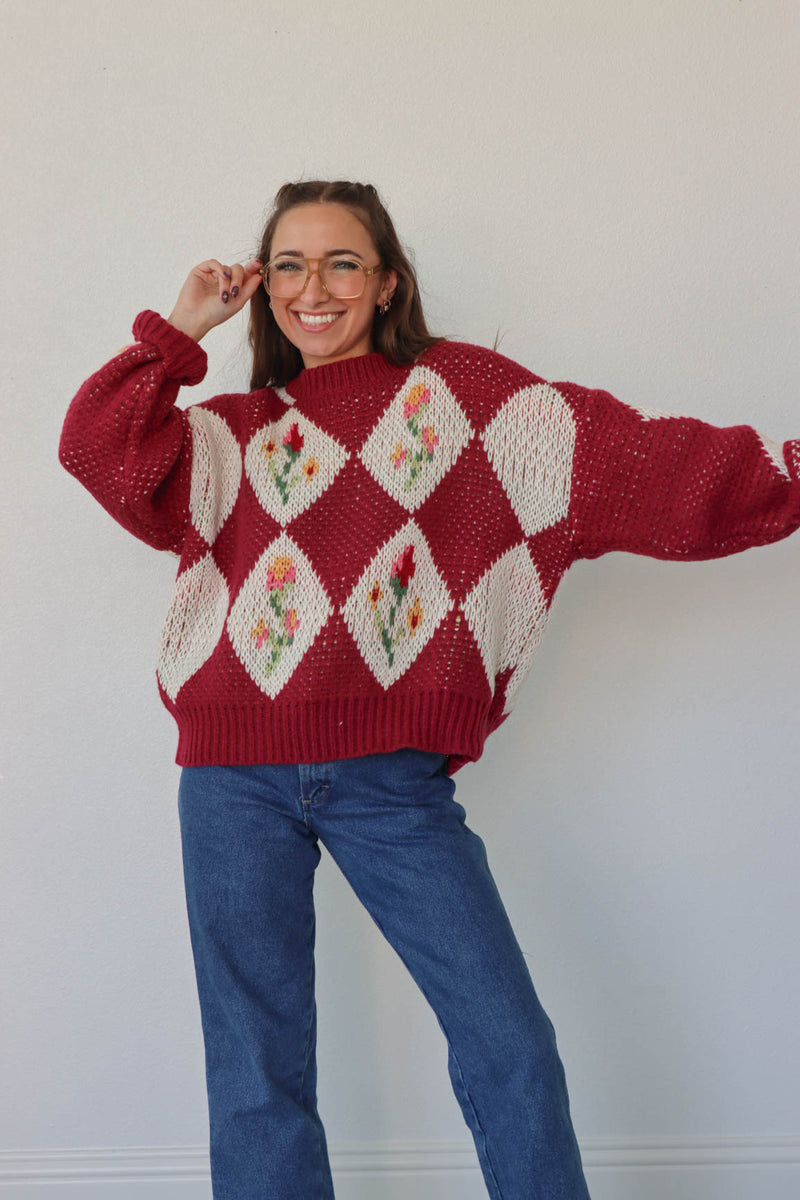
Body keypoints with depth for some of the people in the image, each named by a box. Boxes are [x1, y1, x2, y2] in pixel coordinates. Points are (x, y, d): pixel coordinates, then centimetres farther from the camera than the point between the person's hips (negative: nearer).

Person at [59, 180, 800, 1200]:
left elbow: (638, 461, -2)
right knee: (256, 1076, 10)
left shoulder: (462, 393, 7)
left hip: (394, 779, -1)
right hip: (238, 780, 2)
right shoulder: (233, 435, 14)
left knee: (511, 1048, 0)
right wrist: (179, 328, 3)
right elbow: (99, 447, -2)